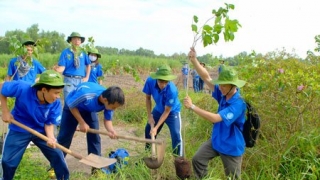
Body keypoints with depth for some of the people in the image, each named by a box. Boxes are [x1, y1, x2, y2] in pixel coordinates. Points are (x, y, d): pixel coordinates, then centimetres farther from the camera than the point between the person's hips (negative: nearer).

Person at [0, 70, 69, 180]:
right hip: (19, 130, -1)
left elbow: (49, 123, -11)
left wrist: (50, 137, -31)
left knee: (57, 155, -2)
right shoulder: (22, 88, -30)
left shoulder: (55, 103, -22)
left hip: (41, 131, 2)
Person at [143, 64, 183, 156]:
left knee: (176, 135, -18)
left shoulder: (172, 90, -40)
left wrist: (156, 127, -30)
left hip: (172, 111, -5)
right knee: (148, 130, 14)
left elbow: (167, 111, -29)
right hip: (158, 110, 5)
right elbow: (148, 98, -9)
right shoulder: (150, 81, -29)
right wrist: (149, 116, -14)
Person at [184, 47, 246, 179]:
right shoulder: (223, 94, -7)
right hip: (216, 141, 7)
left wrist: (192, 107, -35)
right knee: (197, 159, 5)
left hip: (231, 147, -7)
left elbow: (215, 118, -37)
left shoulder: (238, 104, -31)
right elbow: (206, 78, -9)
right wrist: (194, 60, -22)